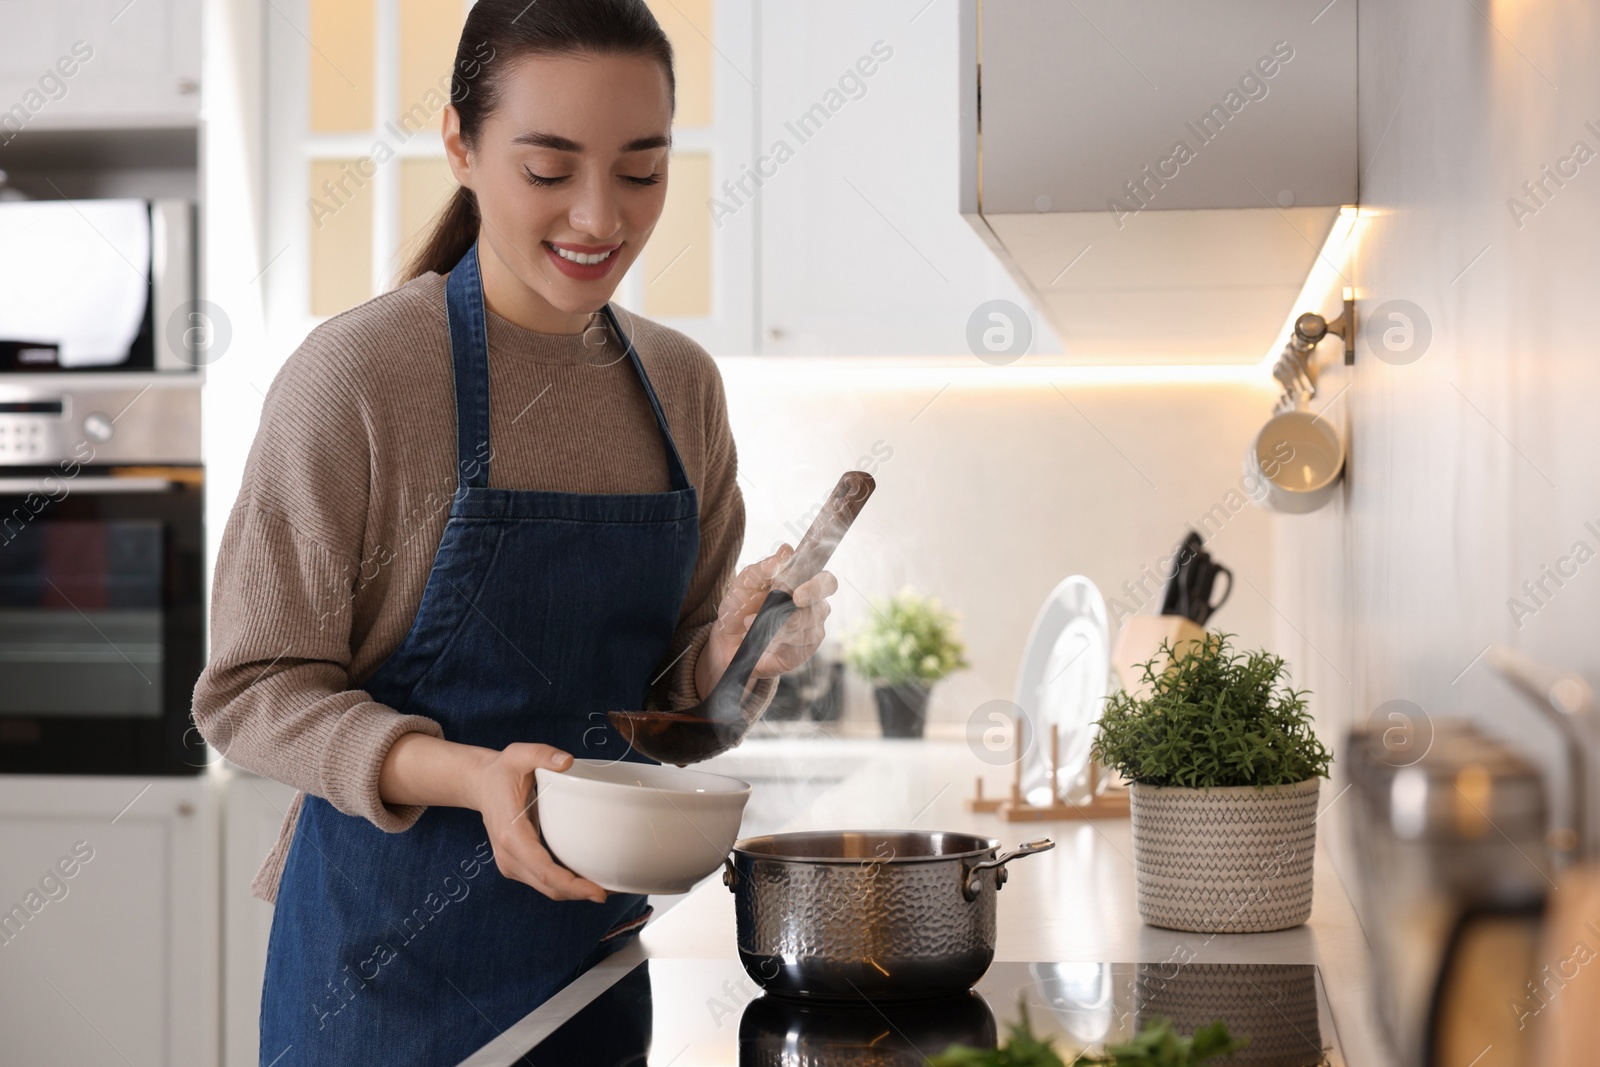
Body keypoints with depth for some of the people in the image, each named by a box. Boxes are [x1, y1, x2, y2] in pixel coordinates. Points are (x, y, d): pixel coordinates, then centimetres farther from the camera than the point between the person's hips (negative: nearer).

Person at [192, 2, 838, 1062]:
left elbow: (667, 696, 10)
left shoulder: (683, 383, 3)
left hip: (599, 933, 5)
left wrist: (733, 647, -12)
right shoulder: (354, 375, -14)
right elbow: (252, 689, -12)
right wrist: (470, 777, -26)